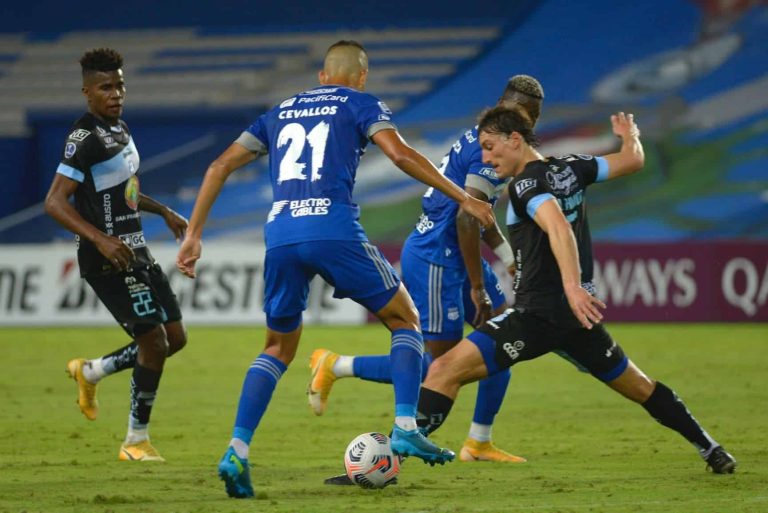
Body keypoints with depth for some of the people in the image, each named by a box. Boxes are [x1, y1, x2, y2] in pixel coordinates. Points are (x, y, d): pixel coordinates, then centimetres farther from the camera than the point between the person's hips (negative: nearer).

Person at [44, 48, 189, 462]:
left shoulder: (120, 129, 13)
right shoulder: (85, 139, -16)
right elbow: (55, 202, -22)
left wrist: (164, 212, 28)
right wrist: (100, 239, -30)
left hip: (135, 254, 9)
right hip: (109, 260, -9)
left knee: (175, 338, 9)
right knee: (154, 339, -11)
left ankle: (90, 372, 26)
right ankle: (136, 441, 2)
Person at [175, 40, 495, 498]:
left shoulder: (281, 112, 26)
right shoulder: (360, 104, 13)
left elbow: (220, 167, 22)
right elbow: (401, 154, -4)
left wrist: (194, 235, 24)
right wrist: (462, 198, -2)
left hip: (281, 236, 4)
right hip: (334, 229, -4)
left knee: (279, 348, 19)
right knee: (406, 320, 13)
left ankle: (237, 452, 3)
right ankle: (406, 429, -3)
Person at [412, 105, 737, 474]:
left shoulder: (526, 184, -13)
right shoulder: (570, 169, 8)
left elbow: (559, 226, -31)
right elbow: (633, 161, 21)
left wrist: (572, 285, -41)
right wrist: (629, 137, 43)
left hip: (537, 316, -8)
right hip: (577, 316, 8)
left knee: (445, 370, -14)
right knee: (640, 388, 25)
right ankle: (712, 451, 32)